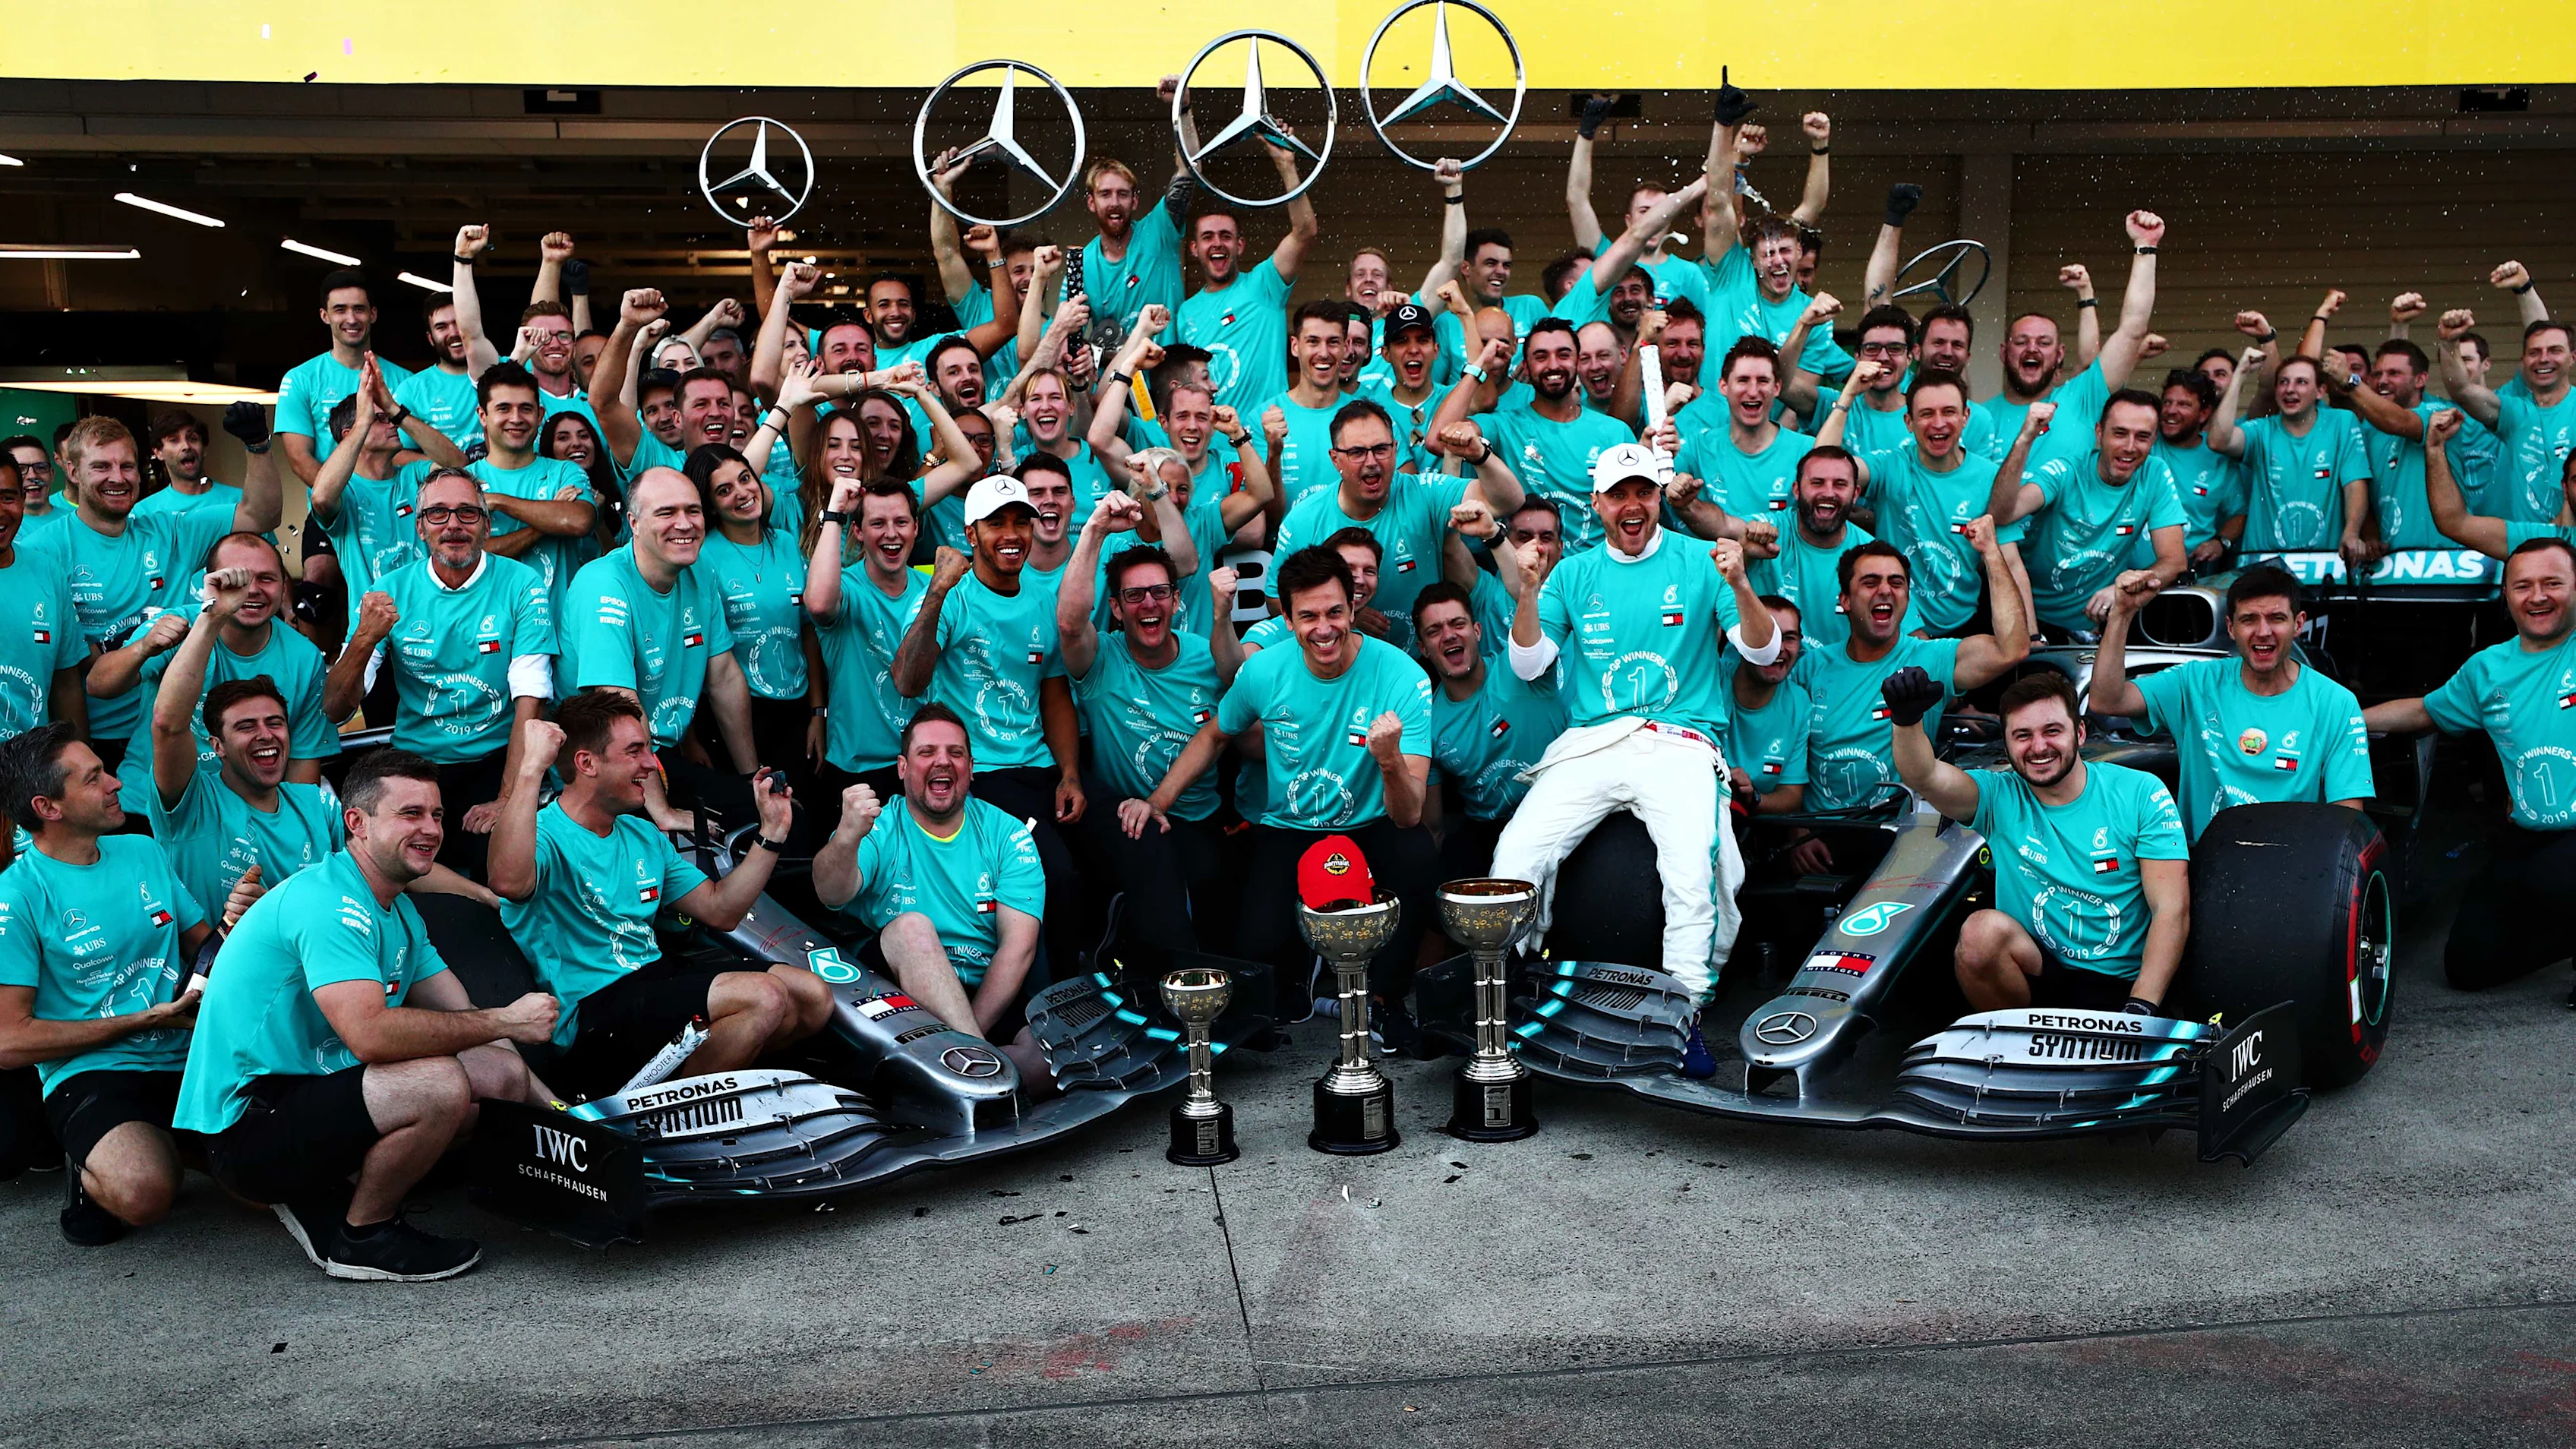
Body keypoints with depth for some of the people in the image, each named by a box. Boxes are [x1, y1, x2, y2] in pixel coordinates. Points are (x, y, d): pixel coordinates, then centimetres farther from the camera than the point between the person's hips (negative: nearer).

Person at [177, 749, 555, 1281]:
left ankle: (325, 1200, 9)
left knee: (501, 1071, 1)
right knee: (442, 1085, -29)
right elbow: (370, 1034, -33)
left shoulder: (400, 912, 13)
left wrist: (557, 1109, 1)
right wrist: (503, 1021, -23)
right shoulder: (327, 902, -20)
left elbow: (463, 1018, 11)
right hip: (245, 1122, -10)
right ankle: (363, 1239, -3)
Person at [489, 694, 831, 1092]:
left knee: (812, 996, 1)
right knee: (764, 997, -24)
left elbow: (720, 911, 19)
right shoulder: (547, 836, -10)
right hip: (590, 1012, -9)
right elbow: (508, 882, -36)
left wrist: (772, 830, 12)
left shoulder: (644, 836, 18)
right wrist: (531, 767, -36)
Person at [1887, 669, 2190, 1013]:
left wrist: (2141, 1008, -19)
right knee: (1982, 930, -28)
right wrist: (1907, 719, -40)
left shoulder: (2141, 794, 0)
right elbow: (1924, 778, -17)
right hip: (2041, 980, 3)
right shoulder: (2000, 798, 3)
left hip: (2125, 987, -2)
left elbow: (2172, 911, -6)